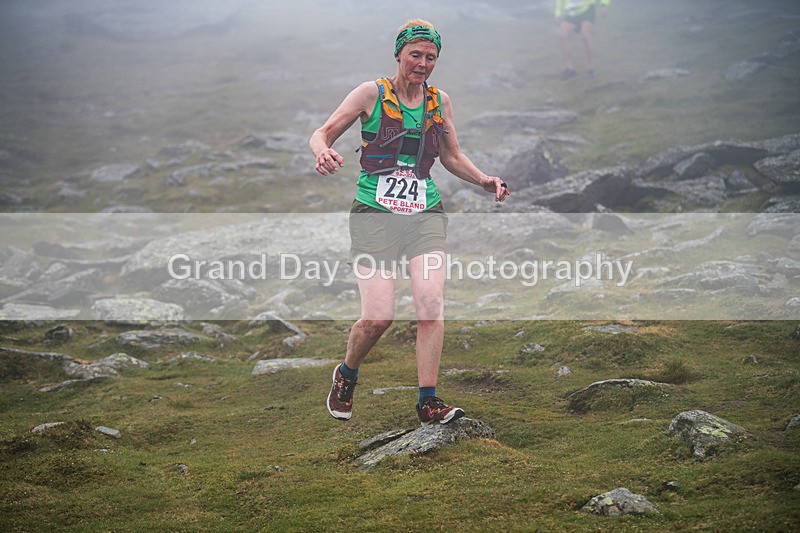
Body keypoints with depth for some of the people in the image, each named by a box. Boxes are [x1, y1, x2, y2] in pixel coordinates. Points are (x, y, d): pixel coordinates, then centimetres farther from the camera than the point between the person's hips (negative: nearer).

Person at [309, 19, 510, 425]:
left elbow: (452, 156, 25)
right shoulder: (372, 93, 1)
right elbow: (323, 133, 1)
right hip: (375, 214, -3)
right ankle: (346, 377, 18)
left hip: (424, 214, 3)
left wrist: (483, 180, 8)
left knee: (432, 303, -17)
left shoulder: (439, 101, 12)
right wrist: (323, 152, -23)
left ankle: (428, 401, -10)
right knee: (379, 316, -13)